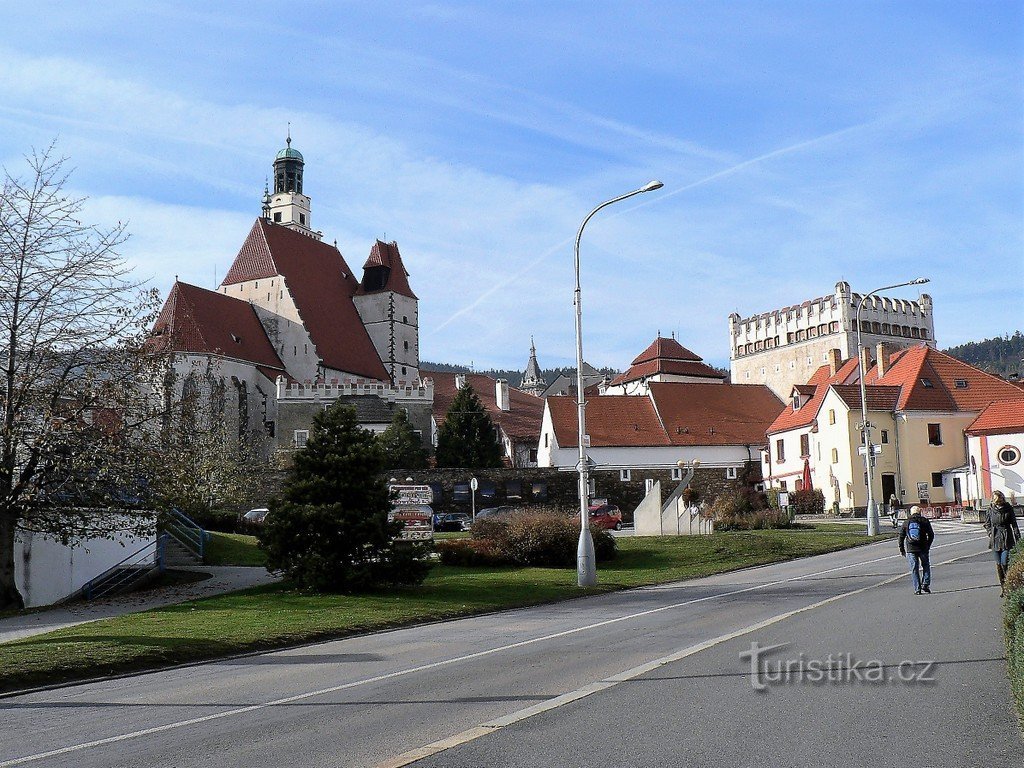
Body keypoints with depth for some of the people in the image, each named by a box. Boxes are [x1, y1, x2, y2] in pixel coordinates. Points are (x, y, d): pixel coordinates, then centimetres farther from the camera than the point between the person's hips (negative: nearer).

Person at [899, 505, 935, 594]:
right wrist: (928, 545, 15)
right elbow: (931, 535, 3)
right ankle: (925, 584, 3)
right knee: (926, 566, 16)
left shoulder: (906, 522, 6)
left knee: (914, 569, 4)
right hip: (923, 548, -1)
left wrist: (901, 549, 13)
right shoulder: (924, 521, 2)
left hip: (910, 549, 1)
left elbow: (901, 536, 6)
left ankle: (917, 589, 0)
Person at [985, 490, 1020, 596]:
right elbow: (987, 523, 13)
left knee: (1004, 563, -10)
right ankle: (1002, 585, 17)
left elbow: (1014, 524, 1)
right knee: (998, 564, 5)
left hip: (1007, 538, -2)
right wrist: (990, 533, 0)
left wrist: (1018, 538, -2)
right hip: (995, 539, 2)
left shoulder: (1008, 508, -5)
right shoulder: (991, 509, 0)